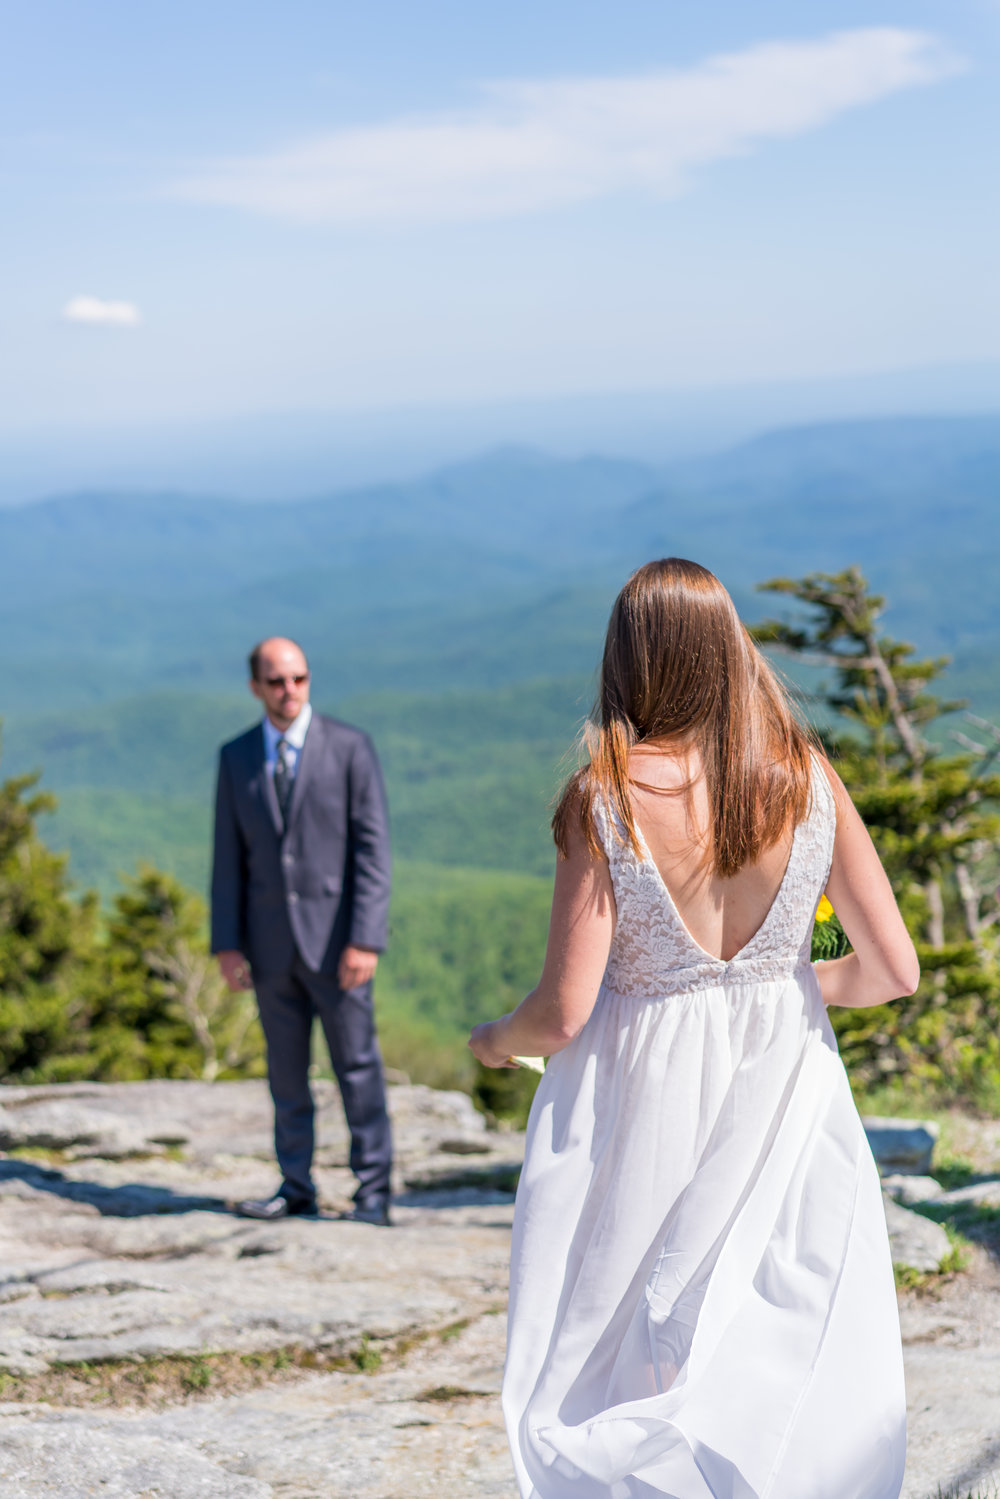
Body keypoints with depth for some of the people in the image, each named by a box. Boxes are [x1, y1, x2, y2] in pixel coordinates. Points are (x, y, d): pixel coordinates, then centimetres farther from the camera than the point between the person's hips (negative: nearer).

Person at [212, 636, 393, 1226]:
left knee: (358, 1065, 0)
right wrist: (227, 943, 2)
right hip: (271, 942, 3)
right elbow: (229, 856, 9)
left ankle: (373, 1192, 7)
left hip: (336, 937, -3)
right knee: (286, 1069, 10)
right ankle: (296, 1187, 20)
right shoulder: (236, 757, 7)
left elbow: (373, 849, -7)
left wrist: (365, 939, -14)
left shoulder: (350, 747, -4)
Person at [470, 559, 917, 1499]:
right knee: (806, 1381, 15)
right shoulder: (808, 779, -5)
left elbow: (565, 1013, -14)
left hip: (645, 1106, -2)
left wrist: (495, 1040, 7)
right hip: (784, 1091, 2)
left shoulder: (606, 797, -13)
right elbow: (894, 971, -2)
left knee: (627, 1375, 14)